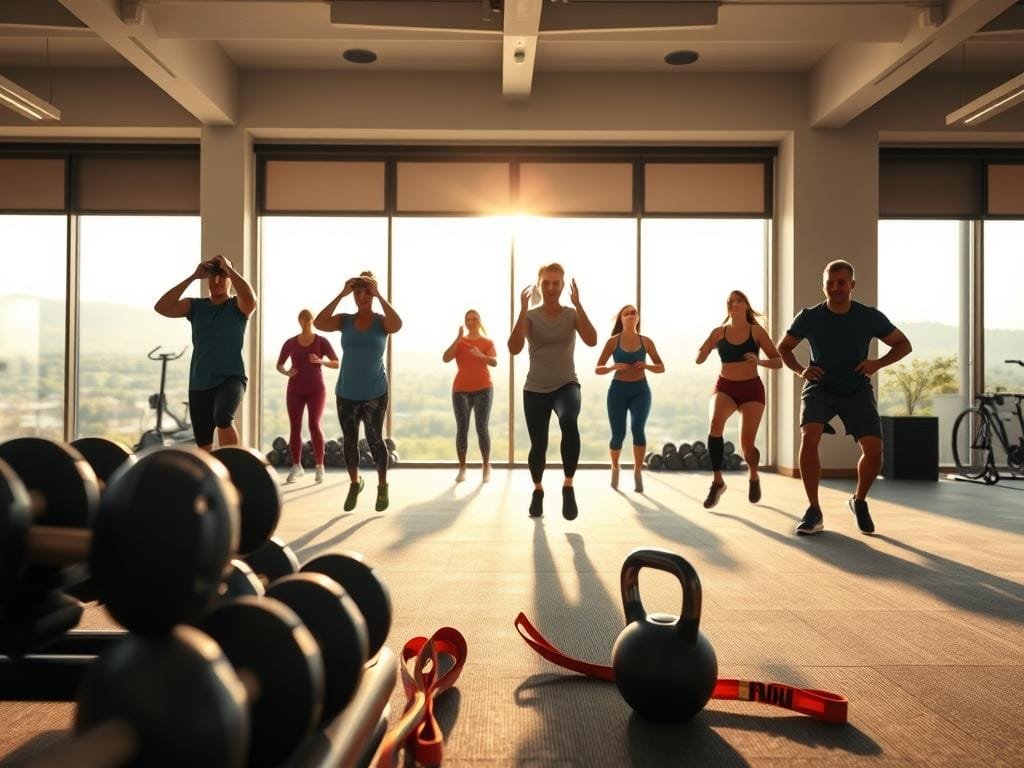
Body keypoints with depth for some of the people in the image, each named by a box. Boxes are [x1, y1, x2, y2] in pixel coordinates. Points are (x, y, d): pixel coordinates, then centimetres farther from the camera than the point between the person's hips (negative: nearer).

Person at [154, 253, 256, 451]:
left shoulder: (237, 306, 1)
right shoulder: (196, 306, 8)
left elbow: (251, 299, -24)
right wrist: (193, 276, -9)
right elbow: (161, 307, -7)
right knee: (203, 444, 9)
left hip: (231, 378, -4)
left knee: (223, 417, -35)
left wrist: (228, 268, -16)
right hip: (199, 383, 4)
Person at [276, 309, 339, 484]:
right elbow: (279, 365, 12)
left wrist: (321, 361, -21)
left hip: (316, 389, -2)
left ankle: (319, 467, -5)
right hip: (295, 390, 3)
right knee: (295, 427, -1)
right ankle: (296, 466, 10)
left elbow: (337, 363, -3)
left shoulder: (322, 341, -2)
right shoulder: (290, 343, 4)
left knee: (314, 425, -14)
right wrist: (286, 372, -11)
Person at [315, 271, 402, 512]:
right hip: (346, 392, 2)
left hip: (375, 392, -2)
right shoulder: (345, 320, 0)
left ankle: (382, 486, 14)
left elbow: (397, 324, -27)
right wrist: (341, 294, -20)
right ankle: (355, 483, 29)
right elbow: (319, 323, -18)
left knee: (374, 438, -3)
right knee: (349, 439, 9)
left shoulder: (382, 322, -4)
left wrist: (378, 295, -25)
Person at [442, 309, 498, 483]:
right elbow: (445, 358, -5)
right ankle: (462, 469, -3)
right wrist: (458, 338, -11)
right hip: (461, 390, 2)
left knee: (482, 428, -8)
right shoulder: (459, 342, 11)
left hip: (483, 389, -1)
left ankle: (486, 467, -1)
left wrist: (481, 355, -30)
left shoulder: (487, 342, 6)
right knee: (462, 428, -5)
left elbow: (494, 362, -10)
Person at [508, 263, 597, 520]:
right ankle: (538, 490, 36)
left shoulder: (572, 314, 0)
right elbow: (514, 348, -18)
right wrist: (523, 309, -22)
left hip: (566, 385, -1)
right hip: (535, 389, 1)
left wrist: (577, 304, -20)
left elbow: (592, 341, -17)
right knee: (538, 444, 7)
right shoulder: (530, 316, -2)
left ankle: (568, 486, -22)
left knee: (569, 421, -34)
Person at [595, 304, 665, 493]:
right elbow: (597, 370, -2)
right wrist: (614, 367, -21)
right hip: (618, 390, 0)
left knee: (638, 428, -22)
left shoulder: (646, 341, 3)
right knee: (618, 434, -1)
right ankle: (615, 468, 28)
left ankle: (638, 472, -9)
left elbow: (661, 368, 8)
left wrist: (647, 366, -13)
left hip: (640, 390, 1)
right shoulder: (613, 341, -1)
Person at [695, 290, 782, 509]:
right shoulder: (719, 332, 2)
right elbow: (699, 359, 1)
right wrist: (709, 343, -18)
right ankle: (717, 481, -21)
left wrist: (759, 361, -21)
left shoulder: (756, 331, -2)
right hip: (725, 387, 1)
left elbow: (778, 362, -1)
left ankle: (753, 477, 30)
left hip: (752, 389, -1)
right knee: (715, 422, -32)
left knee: (746, 445, -7)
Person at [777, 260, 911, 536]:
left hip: (857, 390, 1)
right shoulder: (809, 317, -9)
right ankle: (814, 511, -13)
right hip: (819, 388, -1)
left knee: (874, 450, -11)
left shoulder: (869, 316, -8)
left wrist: (878, 363, -15)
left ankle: (859, 501, 20)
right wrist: (800, 370, -13)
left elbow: (903, 344, 4)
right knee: (809, 438, -26)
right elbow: (783, 347, 6)